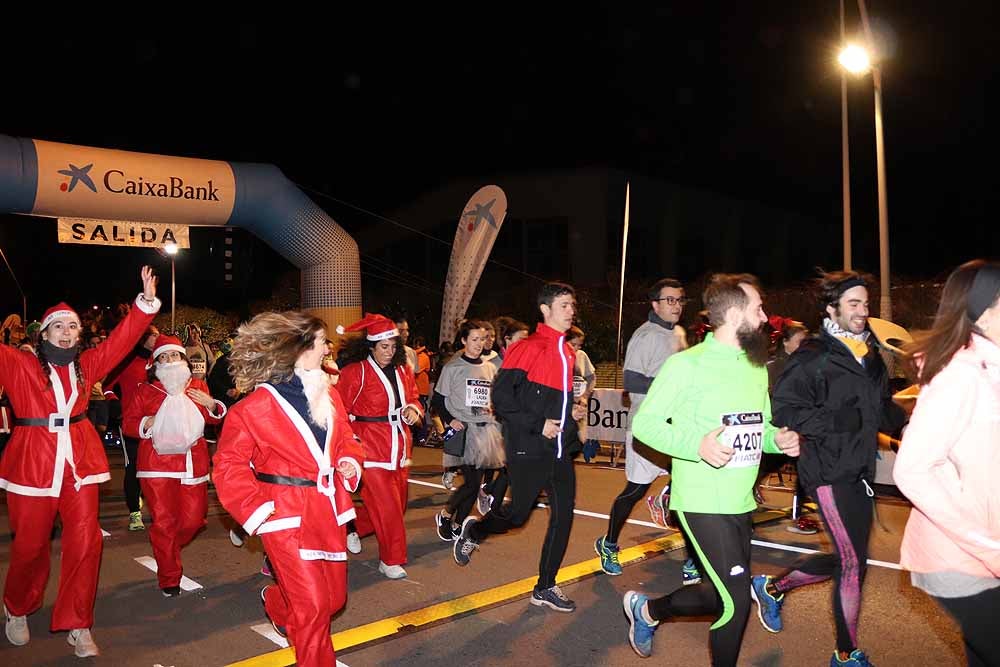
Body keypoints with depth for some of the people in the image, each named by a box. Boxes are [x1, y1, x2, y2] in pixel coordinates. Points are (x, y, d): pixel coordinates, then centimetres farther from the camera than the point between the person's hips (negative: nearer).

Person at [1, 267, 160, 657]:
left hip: (79, 461, 3)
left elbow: (122, 339, 6)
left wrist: (147, 301, -3)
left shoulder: (86, 365, 10)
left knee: (85, 541, -1)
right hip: (32, 462, -2)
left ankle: (77, 625, 12)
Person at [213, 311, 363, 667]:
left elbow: (345, 438, 20)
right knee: (313, 605, -6)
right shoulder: (256, 405, -14)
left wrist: (350, 461, -1)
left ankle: (276, 601, 46)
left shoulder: (329, 395, 7)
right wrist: (254, 508, -16)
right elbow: (229, 464, -8)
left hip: (328, 511, 7)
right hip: (286, 516, -7)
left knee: (335, 597, 17)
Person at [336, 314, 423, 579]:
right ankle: (391, 560, 9)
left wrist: (413, 410, -2)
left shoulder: (403, 370, 9)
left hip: (400, 445, 7)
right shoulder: (355, 372, -8)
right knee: (385, 504, -6)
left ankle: (353, 527, 37)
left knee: (398, 501, 13)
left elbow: (413, 398, 20)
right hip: (371, 445, -7)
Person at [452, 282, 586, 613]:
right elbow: (501, 397, -16)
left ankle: (546, 587, 18)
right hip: (529, 449, -7)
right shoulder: (528, 348, -13)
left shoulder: (567, 352, 13)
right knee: (518, 513, 4)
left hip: (560, 448, 7)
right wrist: (538, 424, -18)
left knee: (564, 514, 4)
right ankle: (472, 531, 35)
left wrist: (572, 410, 7)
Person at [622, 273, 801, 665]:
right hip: (702, 502, -8)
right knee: (736, 602, -8)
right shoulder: (688, 364, -13)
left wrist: (780, 439, -2)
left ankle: (648, 609, 35)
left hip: (741, 502, 8)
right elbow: (644, 422, -14)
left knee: (727, 597, 14)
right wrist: (697, 444, -28)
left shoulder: (757, 368, 11)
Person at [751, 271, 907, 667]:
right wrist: (835, 422, -22)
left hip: (860, 470, 8)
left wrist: (908, 424, 2)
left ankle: (772, 587, 36)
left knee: (847, 560, 15)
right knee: (854, 564, -4)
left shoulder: (870, 354, 13)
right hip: (829, 472, -8)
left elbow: (883, 408, 21)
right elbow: (783, 408, -16)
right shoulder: (813, 356, -11)